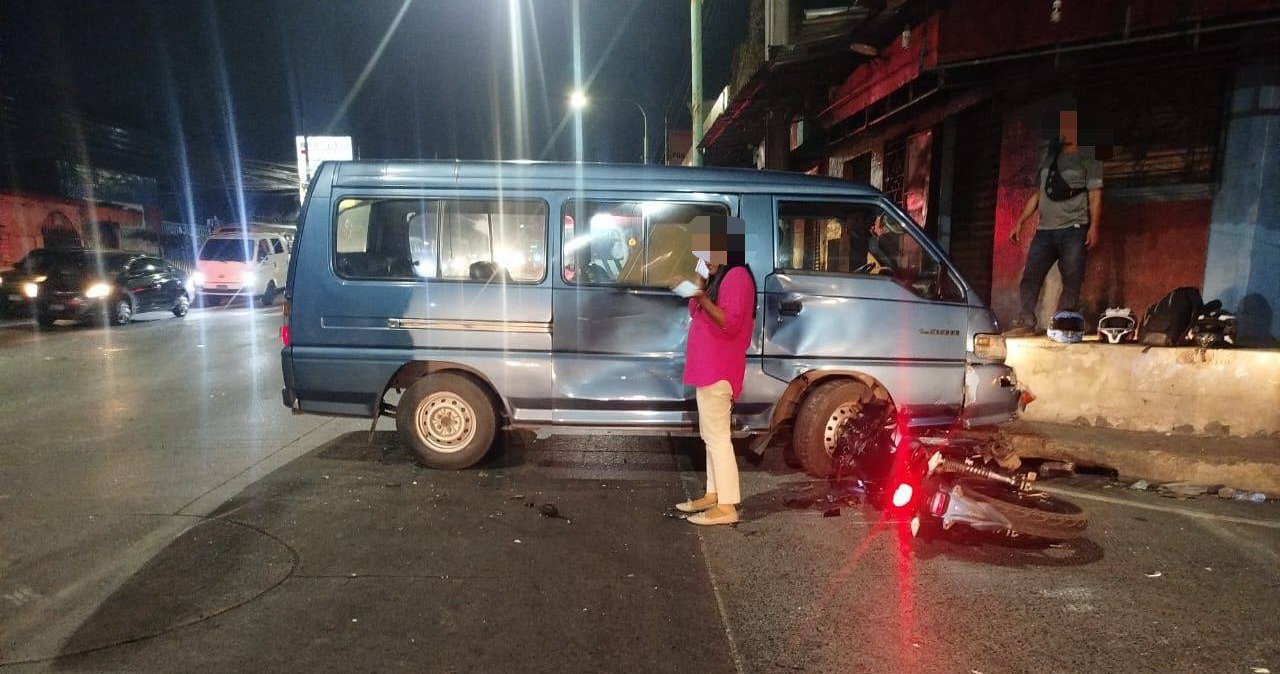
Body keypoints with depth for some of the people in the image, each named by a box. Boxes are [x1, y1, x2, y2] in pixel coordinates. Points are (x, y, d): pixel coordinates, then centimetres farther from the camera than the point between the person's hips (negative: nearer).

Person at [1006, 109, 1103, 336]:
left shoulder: (1088, 161, 6)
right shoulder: (1049, 162, 21)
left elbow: (1095, 195, -2)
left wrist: (1093, 226, -13)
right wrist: (1020, 222, 15)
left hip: (1073, 230, -5)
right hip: (1044, 230, 5)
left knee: (1072, 282, -6)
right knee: (1030, 277, -4)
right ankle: (1025, 323, -2)